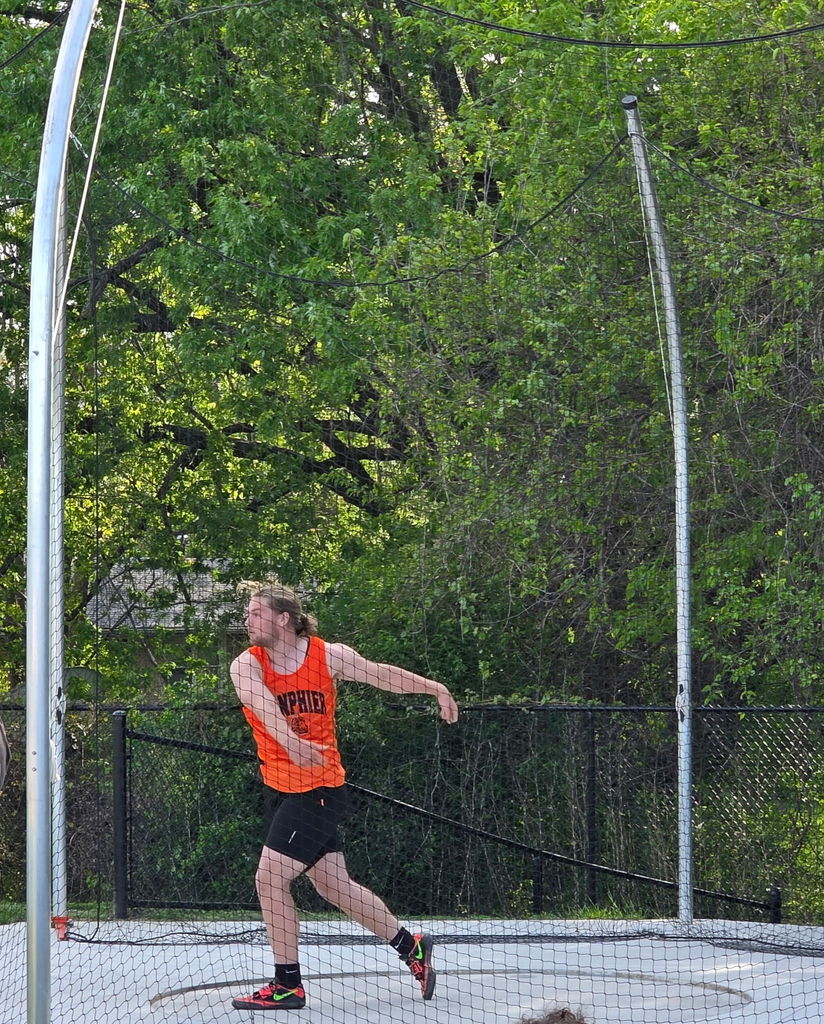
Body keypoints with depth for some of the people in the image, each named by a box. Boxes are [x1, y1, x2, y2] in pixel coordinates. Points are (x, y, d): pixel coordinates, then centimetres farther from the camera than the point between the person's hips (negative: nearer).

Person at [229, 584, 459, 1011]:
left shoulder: (329, 656, -8)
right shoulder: (247, 665, -7)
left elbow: (380, 674, 5)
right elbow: (262, 703, -27)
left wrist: (434, 688, 1)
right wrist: (290, 741, -46)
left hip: (319, 788, -5)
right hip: (287, 788, 5)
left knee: (270, 879, -12)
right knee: (335, 885, 13)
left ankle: (287, 985, -2)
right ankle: (411, 947, 29)